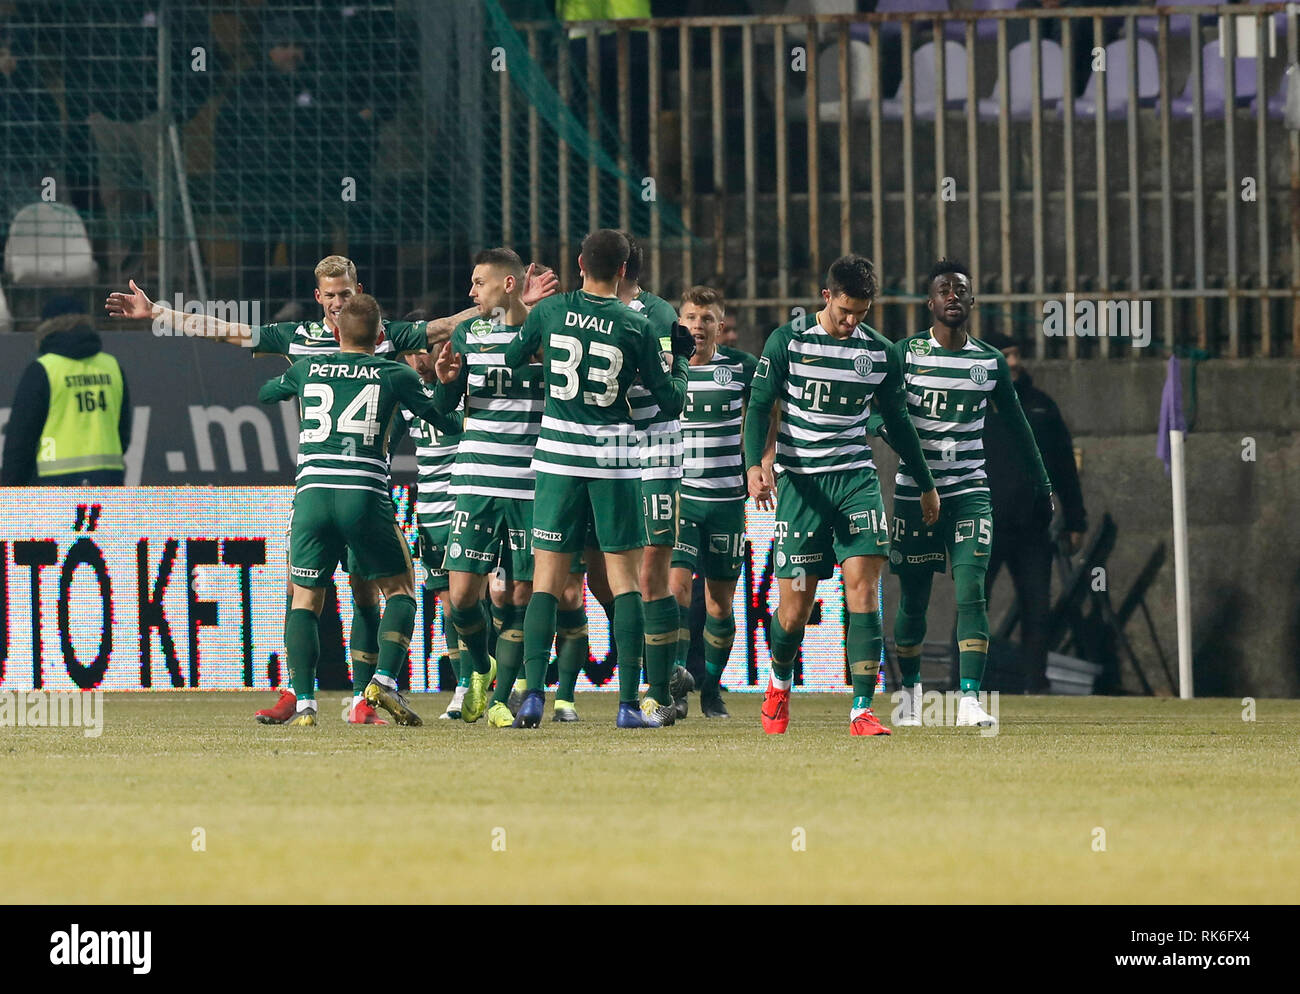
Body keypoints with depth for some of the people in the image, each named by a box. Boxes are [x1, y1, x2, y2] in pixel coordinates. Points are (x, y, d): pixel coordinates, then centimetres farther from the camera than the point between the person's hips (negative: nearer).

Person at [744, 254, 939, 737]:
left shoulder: (879, 352, 6)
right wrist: (755, 466, -20)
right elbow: (759, 406, -3)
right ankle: (780, 681, 31)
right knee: (795, 609, -1)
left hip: (856, 478, 2)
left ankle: (862, 711, -14)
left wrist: (926, 484, 25)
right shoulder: (787, 341, -3)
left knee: (862, 587, -14)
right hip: (800, 482, -2)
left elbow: (897, 421, 18)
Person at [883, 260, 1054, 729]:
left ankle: (970, 699, -18)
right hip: (914, 491, -1)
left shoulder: (990, 361, 6)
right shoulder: (906, 354, -2)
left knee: (971, 592, -13)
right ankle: (910, 689, 28)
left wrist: (1042, 484, 15)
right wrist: (921, 470, -21)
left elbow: (1017, 425, 15)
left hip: (969, 491, 1)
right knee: (914, 599, 7)